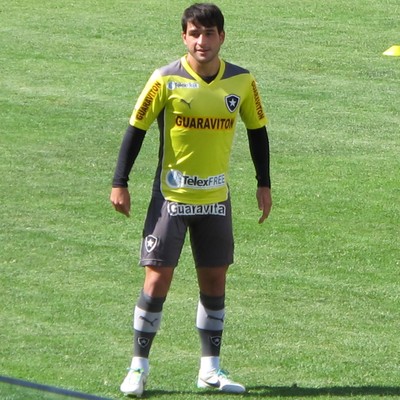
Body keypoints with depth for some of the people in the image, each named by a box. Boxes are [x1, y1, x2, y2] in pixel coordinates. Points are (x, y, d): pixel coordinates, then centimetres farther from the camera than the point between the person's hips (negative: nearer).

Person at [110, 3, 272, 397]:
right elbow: (136, 128, -6)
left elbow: (257, 130, 12)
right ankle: (138, 366, 4)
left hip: (216, 198, 3)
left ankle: (210, 368, 15)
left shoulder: (242, 82, -2)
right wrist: (120, 183, -8)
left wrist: (264, 184, 10)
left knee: (214, 280, 6)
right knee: (157, 278, -6)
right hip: (171, 196, -3)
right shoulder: (166, 80, -11)